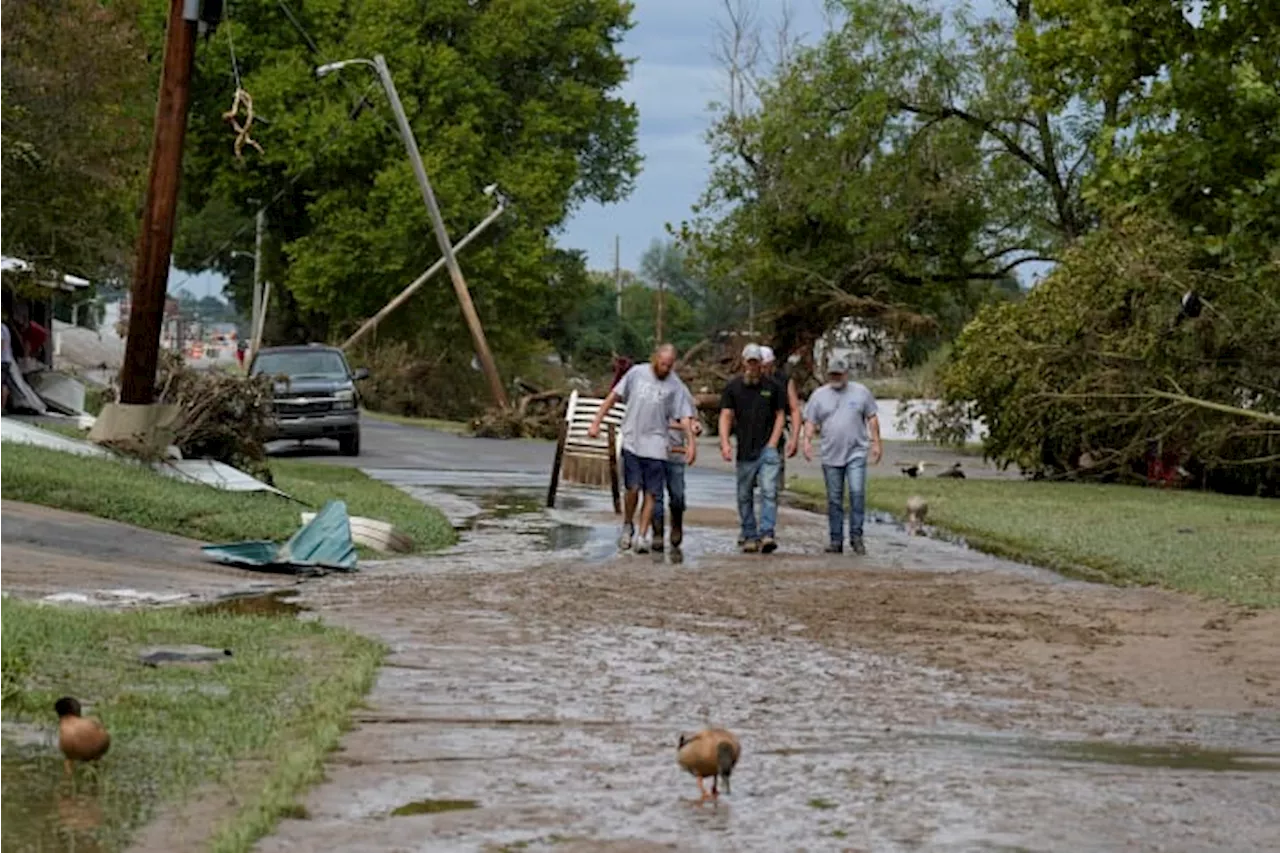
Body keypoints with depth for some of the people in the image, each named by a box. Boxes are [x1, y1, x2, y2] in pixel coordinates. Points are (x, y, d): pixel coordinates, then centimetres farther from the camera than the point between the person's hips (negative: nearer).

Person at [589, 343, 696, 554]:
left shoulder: (675, 386, 1)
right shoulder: (637, 373, 3)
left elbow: (684, 417, -1)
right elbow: (613, 397, 8)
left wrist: (691, 442, -12)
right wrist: (596, 422, 4)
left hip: (655, 446, 0)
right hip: (631, 442, 0)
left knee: (651, 493, -2)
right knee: (633, 488, -9)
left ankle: (643, 536, 5)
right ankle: (627, 526, 15)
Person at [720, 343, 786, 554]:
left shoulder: (771, 386, 7)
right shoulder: (733, 386, 5)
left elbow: (780, 414, 11)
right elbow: (726, 416, 1)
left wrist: (773, 442, -1)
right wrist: (725, 443, -11)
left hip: (767, 449, -1)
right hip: (745, 450, 1)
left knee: (769, 491, -14)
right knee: (745, 495, 8)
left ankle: (767, 534, -20)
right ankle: (749, 536, 18)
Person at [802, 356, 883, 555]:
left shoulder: (860, 392, 7)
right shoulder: (819, 395, 9)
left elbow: (872, 418, 9)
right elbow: (810, 421, 8)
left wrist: (876, 443, 2)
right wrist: (807, 440, -9)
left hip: (856, 453, -2)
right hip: (831, 456, 2)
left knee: (857, 492, -13)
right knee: (834, 499, 4)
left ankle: (856, 536, -6)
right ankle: (836, 540, 10)